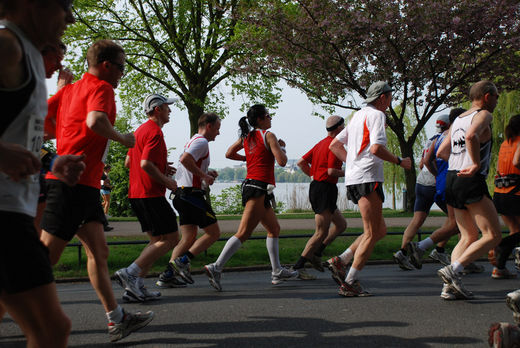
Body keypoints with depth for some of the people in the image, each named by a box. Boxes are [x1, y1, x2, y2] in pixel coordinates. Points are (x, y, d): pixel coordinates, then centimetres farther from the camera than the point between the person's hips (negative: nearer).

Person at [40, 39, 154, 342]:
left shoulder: (70, 89, 19)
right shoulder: (101, 88, -6)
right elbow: (95, 120, -26)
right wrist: (122, 138, -10)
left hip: (85, 185, 10)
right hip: (75, 181, -10)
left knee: (99, 252, 6)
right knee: (46, 256, -7)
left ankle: (117, 320, 7)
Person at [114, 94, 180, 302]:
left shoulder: (141, 130, 19)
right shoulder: (155, 132, -12)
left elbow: (128, 162, 23)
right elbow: (146, 164, -23)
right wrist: (167, 181, -12)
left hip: (136, 193, 10)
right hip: (151, 194, -10)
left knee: (158, 240, 12)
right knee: (170, 239, -6)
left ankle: (135, 288, 5)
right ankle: (130, 273, -12)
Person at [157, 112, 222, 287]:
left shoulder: (193, 141, 23)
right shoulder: (202, 142, -9)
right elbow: (185, 159, -25)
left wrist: (206, 173, 18)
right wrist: (203, 176, -17)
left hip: (182, 194, 10)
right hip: (193, 193, -10)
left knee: (189, 238, 9)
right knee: (214, 233, -3)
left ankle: (167, 275, 3)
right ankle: (182, 261, -10)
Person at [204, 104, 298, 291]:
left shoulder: (246, 136, 14)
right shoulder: (268, 135, -7)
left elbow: (229, 154, 21)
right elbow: (282, 161, -13)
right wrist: (282, 147, 6)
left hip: (250, 183, 9)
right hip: (259, 187, -9)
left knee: (274, 228, 20)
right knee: (243, 233, -14)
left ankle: (277, 272, 24)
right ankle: (216, 268, -21)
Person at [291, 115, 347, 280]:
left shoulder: (320, 144, 15)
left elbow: (301, 162, 14)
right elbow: (331, 171, -22)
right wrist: (345, 173, -5)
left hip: (316, 186, 10)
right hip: (325, 190, -10)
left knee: (341, 224, 17)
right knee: (322, 232, -8)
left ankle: (316, 253, 13)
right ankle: (298, 267, -6)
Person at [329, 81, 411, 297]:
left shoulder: (358, 115, 21)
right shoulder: (376, 115, -7)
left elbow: (334, 145, 23)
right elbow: (376, 148, -21)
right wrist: (400, 162, -9)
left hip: (353, 178, 10)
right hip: (367, 179, -10)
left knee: (380, 230, 14)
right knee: (372, 234, -6)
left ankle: (340, 262, 8)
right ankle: (350, 283, -6)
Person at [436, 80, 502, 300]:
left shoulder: (458, 119, 19)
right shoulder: (483, 115, -4)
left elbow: (441, 153, 22)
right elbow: (471, 136, -26)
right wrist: (477, 164, -20)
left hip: (451, 179, 9)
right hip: (471, 182, -9)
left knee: (469, 236, 14)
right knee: (493, 236, -4)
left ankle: (450, 285, 3)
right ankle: (453, 269, -17)